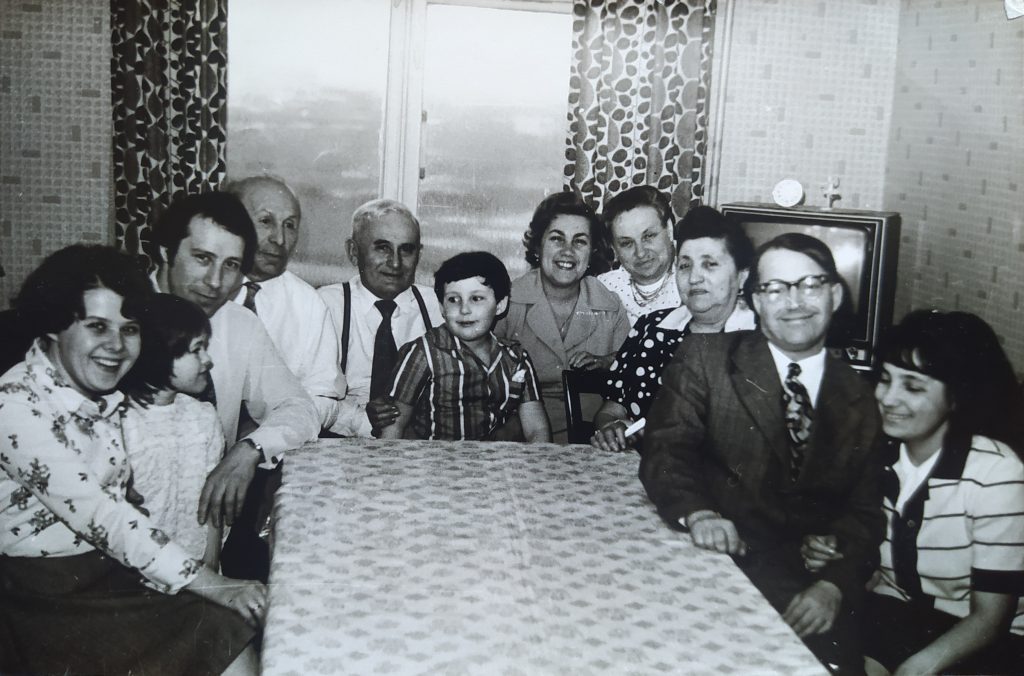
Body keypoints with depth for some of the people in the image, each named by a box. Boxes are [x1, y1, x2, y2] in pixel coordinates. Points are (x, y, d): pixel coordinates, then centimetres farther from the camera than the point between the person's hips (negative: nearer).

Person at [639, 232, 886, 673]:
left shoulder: (859, 399, 13)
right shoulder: (704, 358, 6)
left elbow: (865, 514, 9)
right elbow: (665, 451, -4)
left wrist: (835, 585, -10)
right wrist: (698, 514, -24)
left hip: (810, 581, 2)